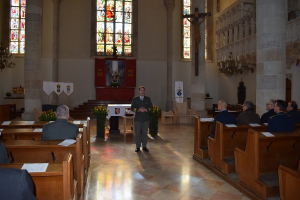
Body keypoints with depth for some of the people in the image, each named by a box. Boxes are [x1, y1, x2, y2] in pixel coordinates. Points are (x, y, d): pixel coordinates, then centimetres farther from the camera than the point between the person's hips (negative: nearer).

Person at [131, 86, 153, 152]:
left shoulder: (148, 99, 7)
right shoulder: (135, 99, 4)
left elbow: (151, 107, 4)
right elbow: (132, 108, -1)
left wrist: (146, 109, -16)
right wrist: (138, 110, -18)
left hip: (146, 119, 1)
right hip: (138, 119, -1)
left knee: (145, 133, 5)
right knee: (138, 133, 3)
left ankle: (144, 147, 15)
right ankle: (138, 147, 14)